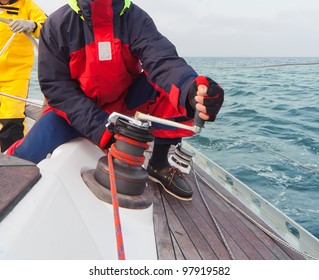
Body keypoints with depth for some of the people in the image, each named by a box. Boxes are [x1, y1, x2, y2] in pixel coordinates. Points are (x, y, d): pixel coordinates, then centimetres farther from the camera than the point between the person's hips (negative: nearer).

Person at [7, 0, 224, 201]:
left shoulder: (135, 18, -15)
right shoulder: (57, 24, -15)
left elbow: (162, 60, -31)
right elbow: (55, 86, -16)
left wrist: (191, 88, -55)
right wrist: (98, 126, -31)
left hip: (125, 101, 2)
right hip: (74, 108, -1)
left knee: (172, 86, -23)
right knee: (27, 156, -23)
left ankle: (159, 165, -8)